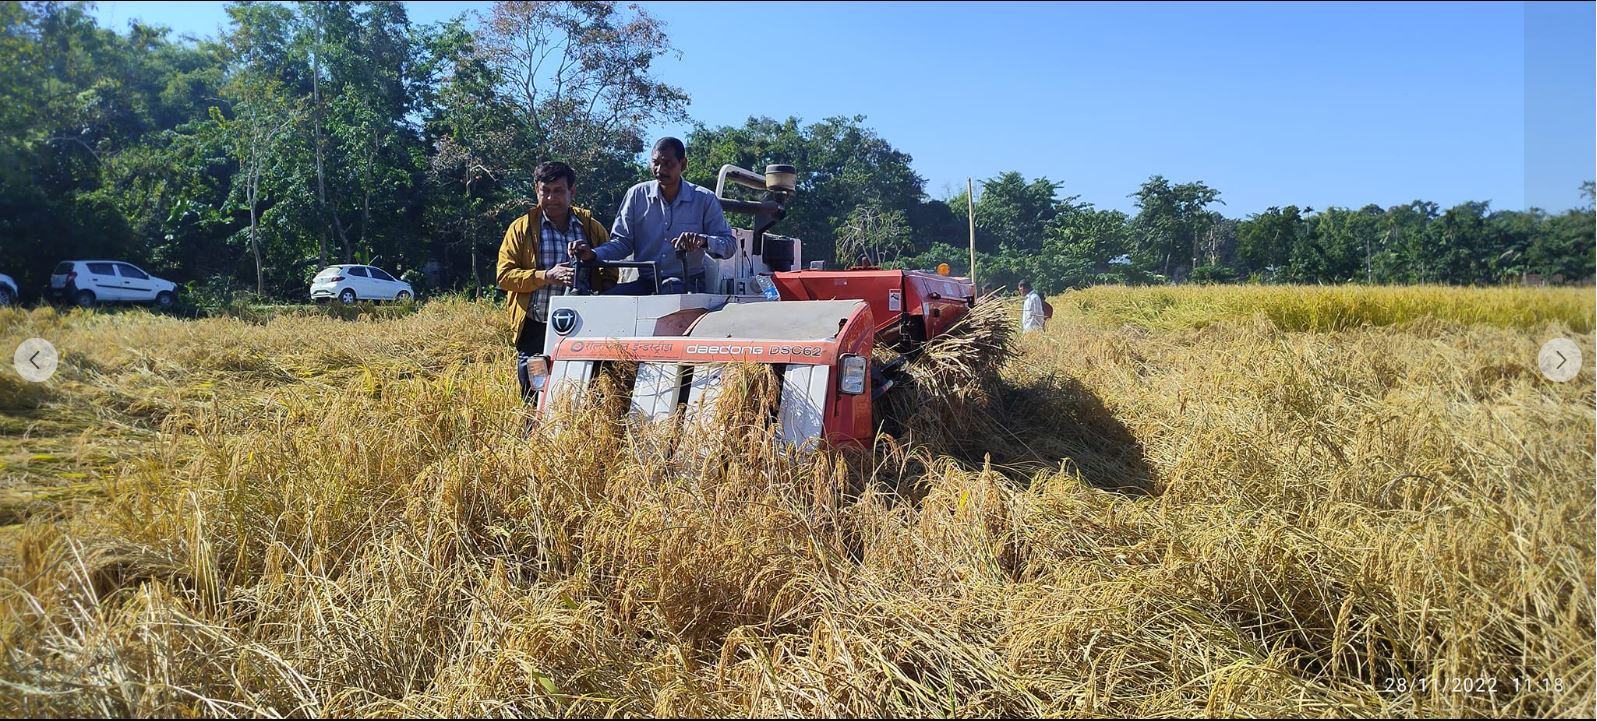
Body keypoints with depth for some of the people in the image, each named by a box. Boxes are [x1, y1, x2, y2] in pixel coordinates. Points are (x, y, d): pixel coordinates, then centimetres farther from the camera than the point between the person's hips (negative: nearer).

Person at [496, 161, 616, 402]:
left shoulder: (592, 227, 8)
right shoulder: (521, 228, 5)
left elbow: (611, 276, 7)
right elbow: (504, 275, -1)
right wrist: (545, 276, -16)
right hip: (535, 330, -1)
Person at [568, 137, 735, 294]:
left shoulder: (705, 199, 3)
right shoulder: (637, 195, 8)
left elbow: (729, 244, -2)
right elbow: (622, 241, 8)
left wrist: (703, 240, -24)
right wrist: (593, 254, -12)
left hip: (688, 285, -2)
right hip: (646, 283, 2)